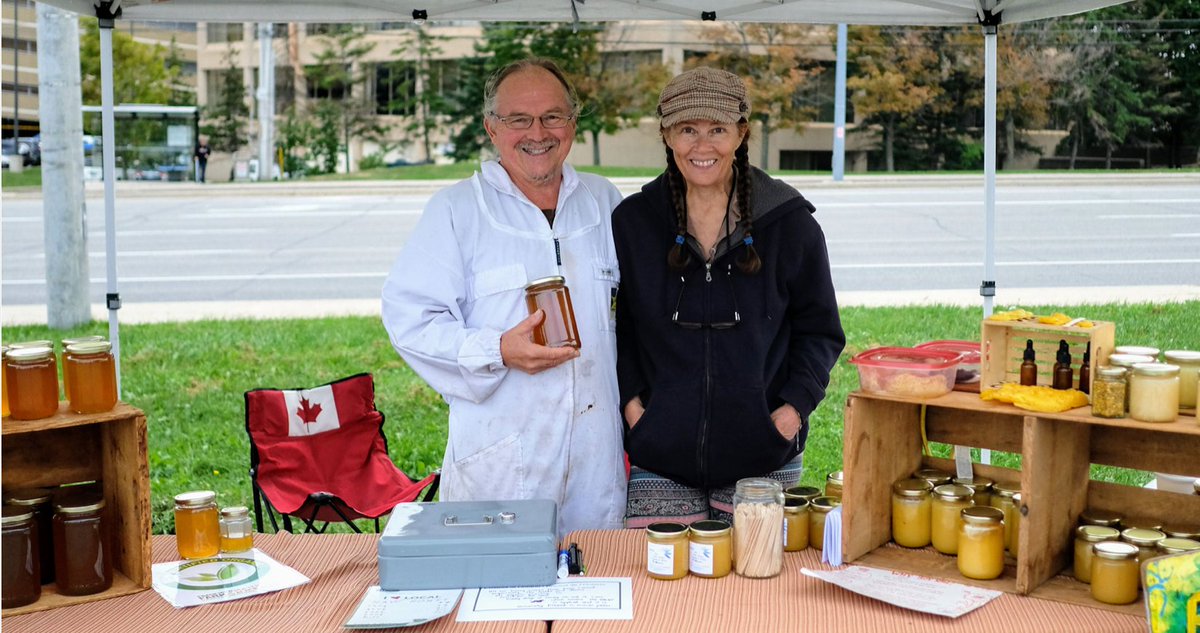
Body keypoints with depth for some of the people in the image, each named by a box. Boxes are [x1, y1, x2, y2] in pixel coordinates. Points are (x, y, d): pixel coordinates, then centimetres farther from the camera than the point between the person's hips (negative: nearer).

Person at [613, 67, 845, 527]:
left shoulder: (789, 222, 0)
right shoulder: (633, 221, 3)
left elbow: (820, 330, 7)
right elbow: (620, 326, 11)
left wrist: (794, 407, -5)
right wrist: (631, 400, -2)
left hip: (762, 455, 0)